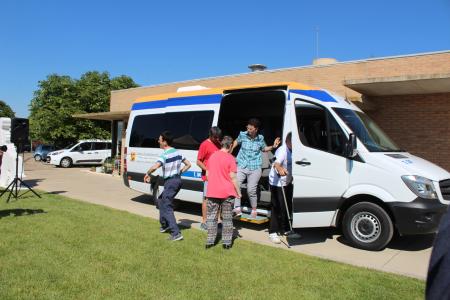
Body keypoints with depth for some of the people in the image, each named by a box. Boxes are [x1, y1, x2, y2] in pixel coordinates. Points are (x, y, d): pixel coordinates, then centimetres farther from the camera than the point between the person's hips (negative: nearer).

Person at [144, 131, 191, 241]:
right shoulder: (177, 152, 8)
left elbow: (155, 167, -34)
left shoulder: (165, 155, -18)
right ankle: (164, 224, 36)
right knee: (162, 200, 26)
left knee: (167, 207, -3)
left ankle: (176, 233, -9)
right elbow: (188, 164, 13)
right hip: (178, 180, 9)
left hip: (170, 182, -9)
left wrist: (147, 174, -17)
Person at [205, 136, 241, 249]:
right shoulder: (230, 158, -9)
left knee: (211, 217, 11)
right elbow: (233, 177, -11)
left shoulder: (212, 156, 6)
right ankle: (227, 242, 13)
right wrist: (238, 192, -3)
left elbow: (207, 174, 10)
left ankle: (210, 241, 13)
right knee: (227, 218, 9)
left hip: (212, 192, 3)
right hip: (227, 193, -3)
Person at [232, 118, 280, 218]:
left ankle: (254, 210, 20)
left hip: (255, 168, -1)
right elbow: (236, 141, 18)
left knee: (251, 190, -1)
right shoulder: (242, 135, -3)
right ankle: (237, 208, -3)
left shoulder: (260, 138, -1)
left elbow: (264, 149, 17)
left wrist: (273, 147, 2)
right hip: (241, 166, 1)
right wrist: (230, 150, 12)